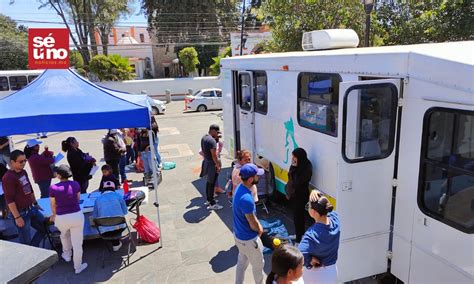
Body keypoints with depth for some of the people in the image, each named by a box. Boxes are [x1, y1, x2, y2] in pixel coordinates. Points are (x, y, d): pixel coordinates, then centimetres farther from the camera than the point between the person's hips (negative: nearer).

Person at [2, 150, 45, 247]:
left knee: (44, 227, 16)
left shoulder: (23, 172, 7)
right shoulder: (8, 178, -19)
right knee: (26, 241, 1)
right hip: (21, 213, -8)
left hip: (31, 209, 9)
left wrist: (35, 203, 23)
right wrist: (17, 217, -21)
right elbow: (9, 200, -21)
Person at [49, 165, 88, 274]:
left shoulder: (53, 188, -13)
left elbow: (53, 205, 0)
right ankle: (78, 267, 27)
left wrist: (54, 215, 21)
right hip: (77, 216, 0)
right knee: (77, 242, 13)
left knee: (64, 235, 34)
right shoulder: (76, 184, -7)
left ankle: (67, 255, 53)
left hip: (62, 218, 0)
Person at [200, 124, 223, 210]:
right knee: (211, 184, -3)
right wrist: (218, 165, -17)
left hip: (206, 162, 9)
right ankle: (212, 204, 4)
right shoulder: (212, 140, -23)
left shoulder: (203, 138, 7)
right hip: (211, 164, -9)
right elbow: (214, 155, -24)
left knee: (208, 182, 20)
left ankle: (208, 200, 33)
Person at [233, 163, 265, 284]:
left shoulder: (240, 187, -6)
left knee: (242, 262, 27)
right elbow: (253, 225, -23)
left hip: (238, 234, 8)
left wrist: (258, 226, 3)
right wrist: (260, 230, -2)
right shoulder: (246, 199, -36)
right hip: (248, 239, -8)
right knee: (258, 265, 19)